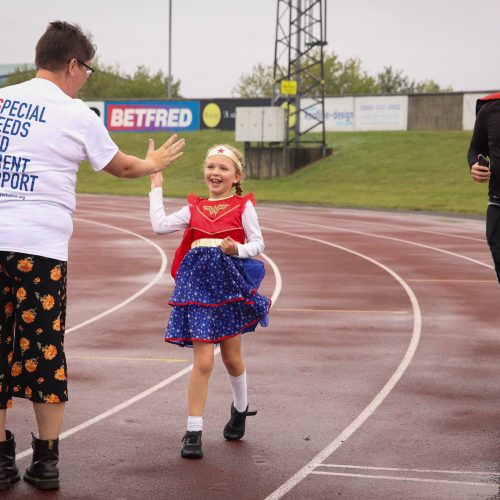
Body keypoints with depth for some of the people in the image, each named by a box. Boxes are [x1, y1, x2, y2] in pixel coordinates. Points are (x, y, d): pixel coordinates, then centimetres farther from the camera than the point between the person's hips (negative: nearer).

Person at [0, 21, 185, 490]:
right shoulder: (76, 115, 0)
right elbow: (119, 166, 15)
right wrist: (152, 163, 34)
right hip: (40, 247, -3)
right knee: (43, 350, 5)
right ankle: (46, 462, 10)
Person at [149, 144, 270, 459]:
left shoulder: (243, 206, 4)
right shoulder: (194, 209, 12)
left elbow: (258, 243, 0)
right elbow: (160, 226, 0)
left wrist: (238, 250, -20)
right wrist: (156, 189, 8)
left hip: (230, 279, -1)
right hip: (198, 282, 1)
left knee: (232, 356, 13)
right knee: (203, 361, -8)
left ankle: (240, 407, 43)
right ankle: (194, 432, -4)